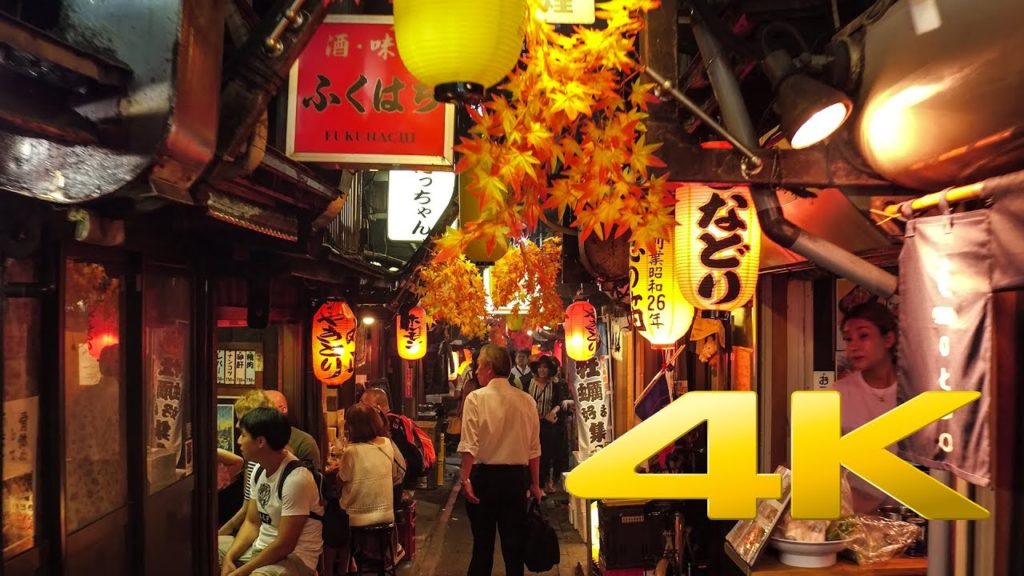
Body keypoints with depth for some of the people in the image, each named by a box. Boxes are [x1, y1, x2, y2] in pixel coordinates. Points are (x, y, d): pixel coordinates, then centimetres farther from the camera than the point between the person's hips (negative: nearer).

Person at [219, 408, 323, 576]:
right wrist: (229, 558, -5)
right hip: (260, 548, 9)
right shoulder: (259, 470, 5)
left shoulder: (296, 479, -24)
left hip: (294, 558, -9)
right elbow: (252, 523, 10)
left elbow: (285, 545, -23)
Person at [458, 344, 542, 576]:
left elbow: (469, 446, -16)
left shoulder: (476, 398, -9)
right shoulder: (526, 400, 1)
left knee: (483, 542, 9)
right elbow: (534, 449, 2)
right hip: (517, 476, 3)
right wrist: (535, 484, 10)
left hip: (484, 475, -3)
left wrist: (465, 479, -12)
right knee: (514, 543, 12)